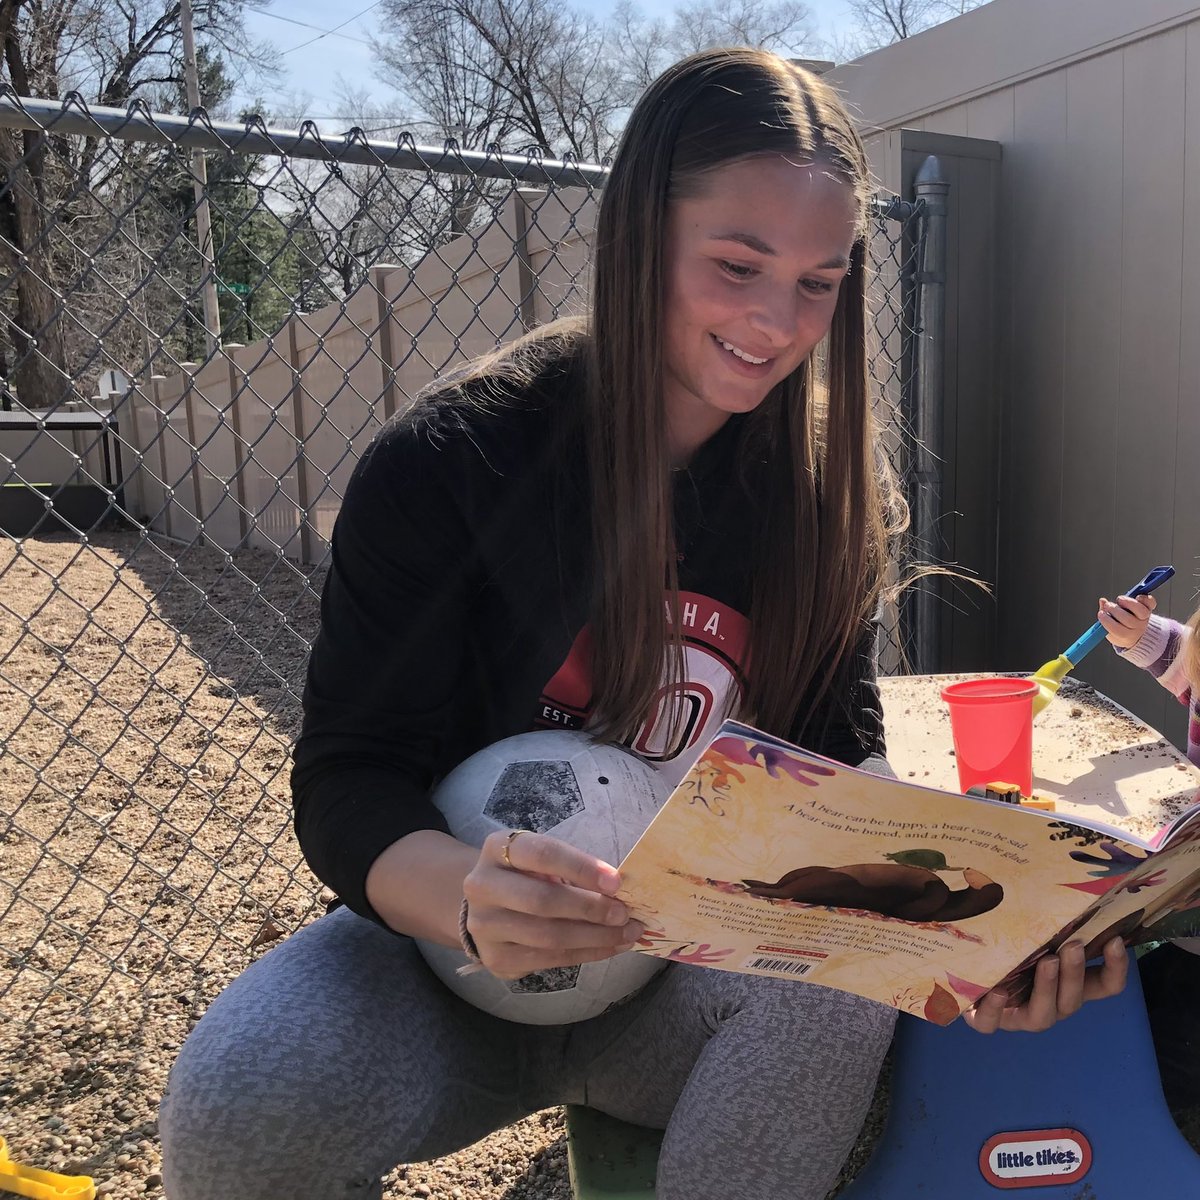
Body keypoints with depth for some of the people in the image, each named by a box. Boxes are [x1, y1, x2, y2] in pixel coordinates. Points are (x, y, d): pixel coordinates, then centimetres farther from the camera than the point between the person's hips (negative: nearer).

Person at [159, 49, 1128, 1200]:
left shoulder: (837, 487, -4)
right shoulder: (453, 460, -14)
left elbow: (844, 776, -5)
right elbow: (346, 781, -14)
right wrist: (471, 898, -37)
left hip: (701, 970, 2)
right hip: (442, 949, -1)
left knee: (841, 976, -30)